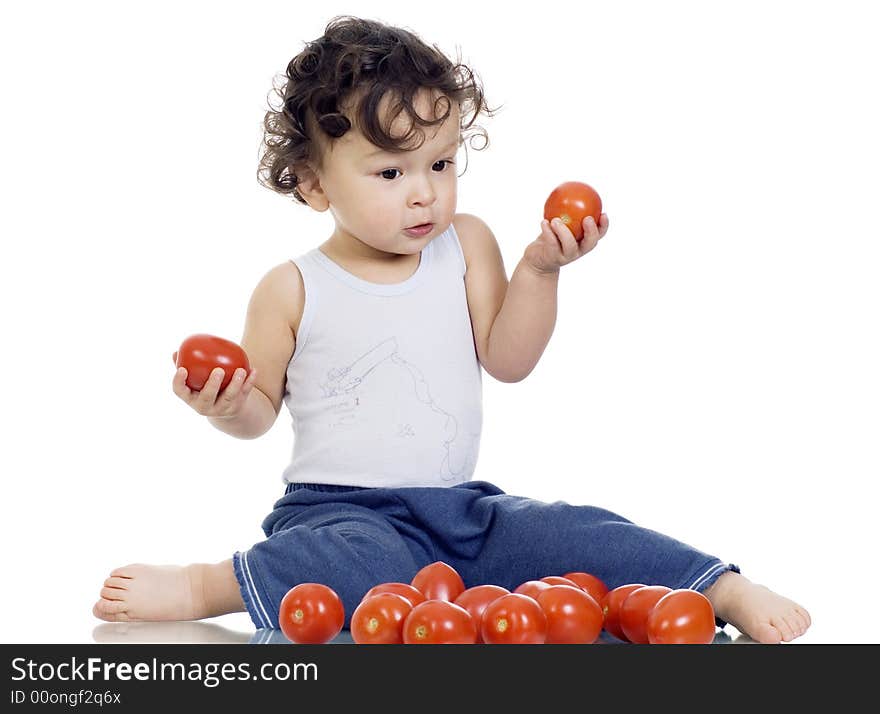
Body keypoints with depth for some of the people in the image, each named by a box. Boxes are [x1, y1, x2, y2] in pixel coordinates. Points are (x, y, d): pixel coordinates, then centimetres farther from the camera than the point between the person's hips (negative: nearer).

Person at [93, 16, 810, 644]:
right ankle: (197, 585, -28)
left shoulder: (467, 244, 5)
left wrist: (538, 271, -11)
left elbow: (508, 360, 1)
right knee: (376, 564, -37)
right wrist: (227, 406, -19)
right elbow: (261, 410, 4)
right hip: (340, 508, -4)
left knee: (579, 535, -16)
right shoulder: (291, 291, -3)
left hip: (460, 506, 4)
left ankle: (726, 590, -7)